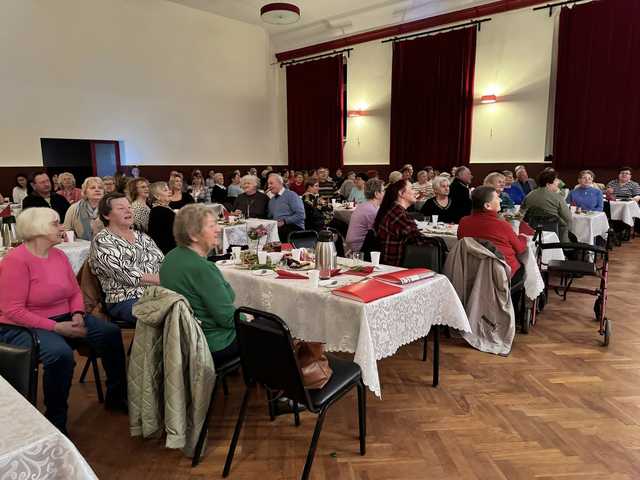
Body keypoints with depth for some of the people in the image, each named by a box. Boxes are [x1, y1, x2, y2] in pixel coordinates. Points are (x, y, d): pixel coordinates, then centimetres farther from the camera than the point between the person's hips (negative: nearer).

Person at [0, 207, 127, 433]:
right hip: (24, 326, -7)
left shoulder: (59, 255, 5)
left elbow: (75, 292, 11)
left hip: (63, 318, 7)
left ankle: (116, 397, 5)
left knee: (110, 332, -10)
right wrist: (55, 327, -24)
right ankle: (56, 421, -11)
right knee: (61, 353, -35)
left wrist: (77, 315, -10)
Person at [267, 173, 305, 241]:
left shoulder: (291, 195, -1)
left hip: (293, 228, -5)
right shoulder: (271, 200, 22)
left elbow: (300, 215, -11)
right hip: (277, 229, 6)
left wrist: (284, 221, -14)